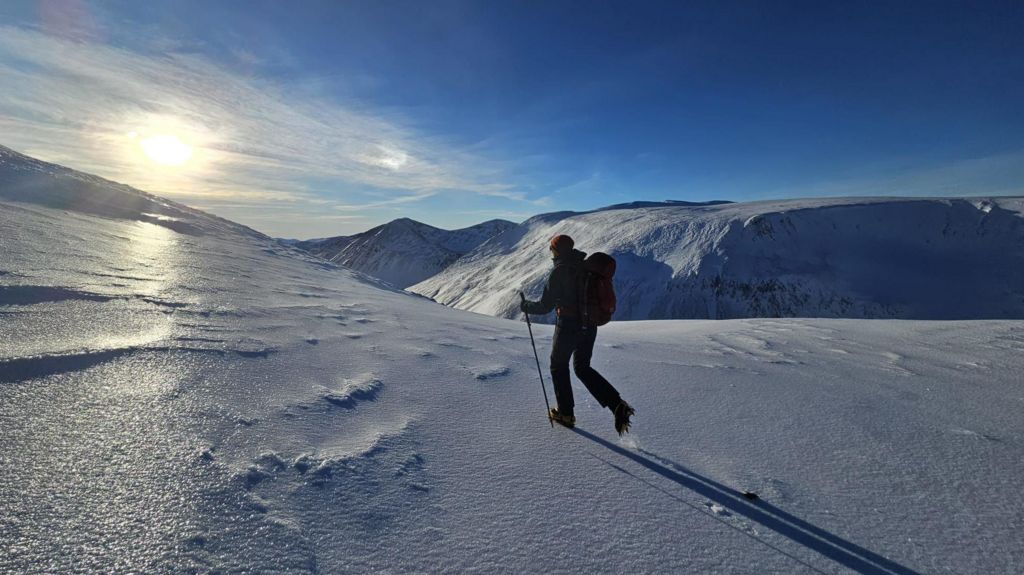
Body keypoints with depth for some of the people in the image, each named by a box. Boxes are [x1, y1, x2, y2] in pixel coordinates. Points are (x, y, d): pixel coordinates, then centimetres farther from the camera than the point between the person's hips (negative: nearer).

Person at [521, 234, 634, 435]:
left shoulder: (559, 271, -15)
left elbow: (545, 306, -13)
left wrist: (526, 306, 4)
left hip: (568, 326, -6)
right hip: (590, 327, 6)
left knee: (559, 367, 16)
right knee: (582, 368, 19)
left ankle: (565, 413, 25)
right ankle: (618, 405, 6)